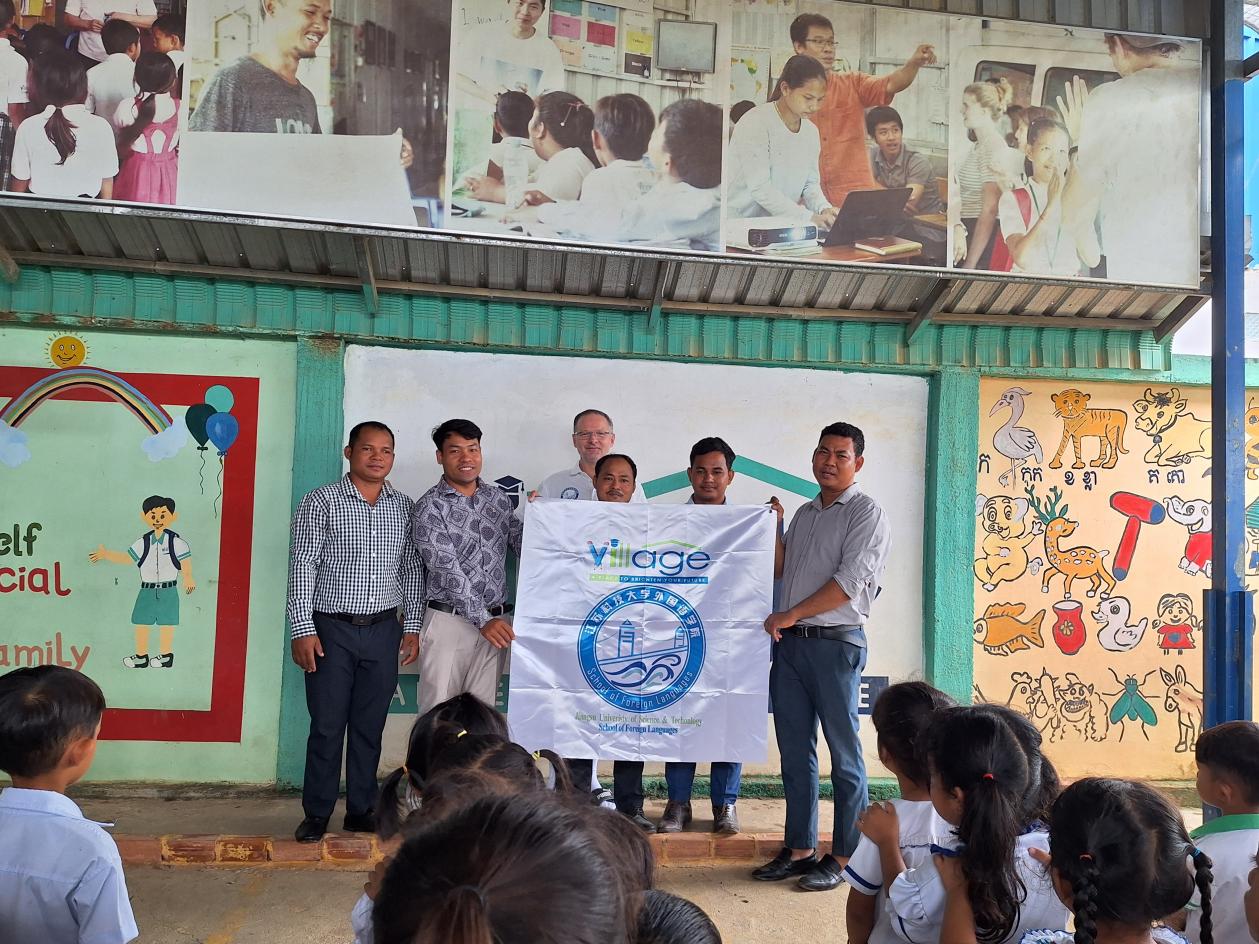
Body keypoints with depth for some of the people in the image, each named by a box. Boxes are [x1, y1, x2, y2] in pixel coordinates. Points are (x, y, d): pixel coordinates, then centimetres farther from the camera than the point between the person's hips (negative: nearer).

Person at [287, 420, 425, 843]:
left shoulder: (403, 507, 9)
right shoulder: (321, 501, -3)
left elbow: (412, 569, 14)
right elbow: (302, 567, -6)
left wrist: (412, 626, 8)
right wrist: (303, 630, -12)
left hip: (383, 632, 4)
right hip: (332, 629, -3)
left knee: (370, 726, 9)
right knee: (327, 726, 1)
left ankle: (361, 811, 21)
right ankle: (317, 815, 14)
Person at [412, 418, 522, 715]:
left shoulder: (499, 498, 10)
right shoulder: (430, 507, -6)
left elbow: (522, 545, 12)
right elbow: (447, 569, -14)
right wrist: (482, 619, -20)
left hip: (495, 622, 4)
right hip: (450, 621, -4)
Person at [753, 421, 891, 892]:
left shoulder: (866, 513, -4)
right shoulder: (805, 514, 18)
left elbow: (850, 580, -14)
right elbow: (780, 569, 22)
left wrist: (790, 614, -13)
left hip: (836, 643, -7)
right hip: (790, 642, 7)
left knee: (843, 754, 1)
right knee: (794, 752, 10)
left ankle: (845, 856, 9)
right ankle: (800, 849, 20)